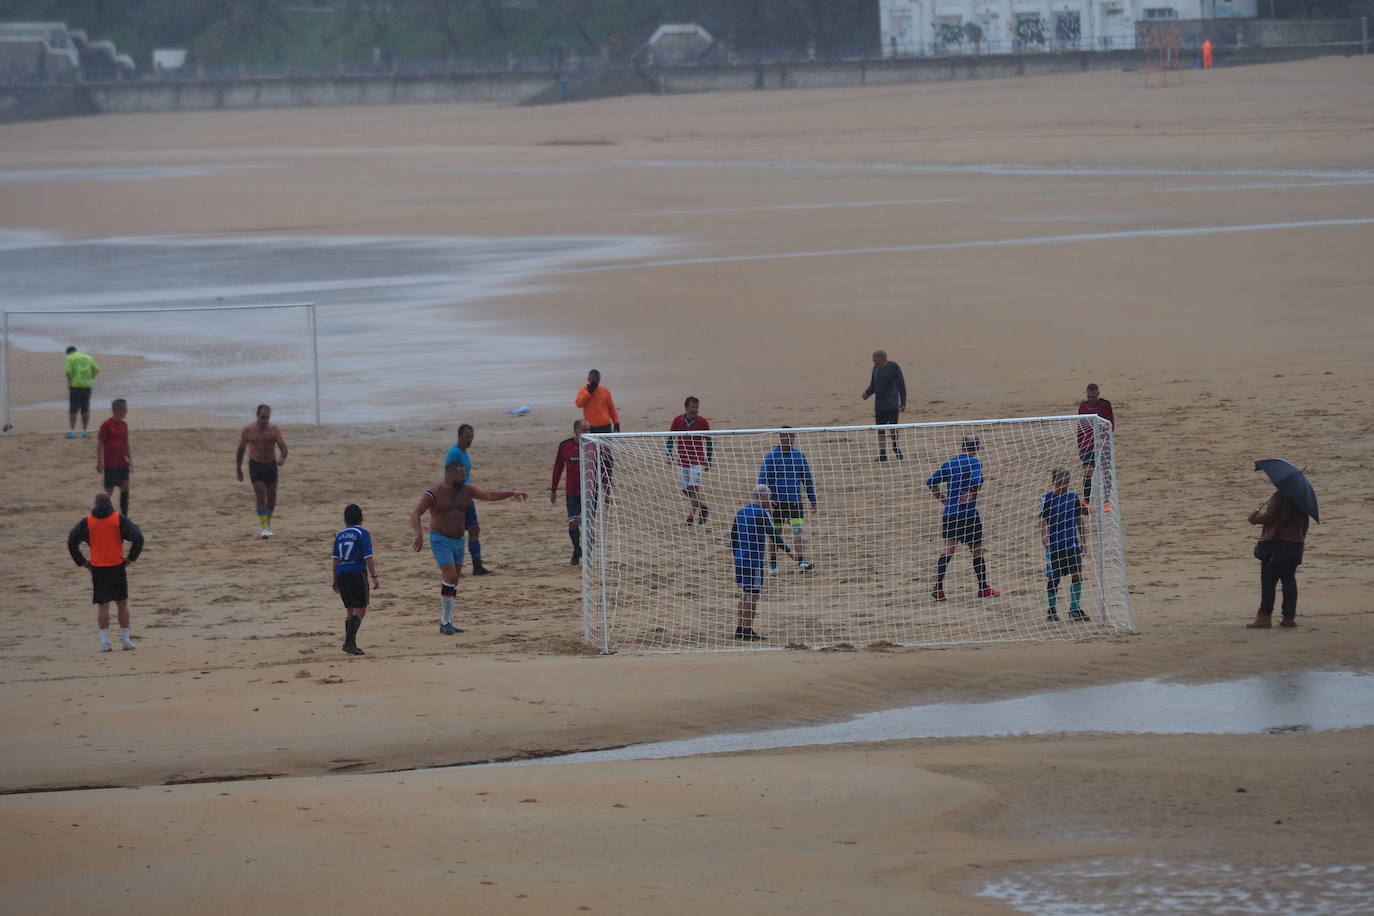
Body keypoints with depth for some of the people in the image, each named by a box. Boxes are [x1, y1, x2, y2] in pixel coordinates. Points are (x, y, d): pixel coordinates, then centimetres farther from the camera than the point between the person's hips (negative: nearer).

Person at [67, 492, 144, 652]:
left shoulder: (87, 522, 1)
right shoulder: (118, 519, -2)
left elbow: (72, 542, -4)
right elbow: (137, 538, -10)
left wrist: (82, 562, 3)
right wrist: (131, 558, 1)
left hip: (98, 568, 0)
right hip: (117, 567, 0)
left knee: (103, 606, 4)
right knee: (122, 603, 10)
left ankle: (105, 642, -2)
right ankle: (126, 640, 11)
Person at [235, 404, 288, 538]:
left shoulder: (274, 429, -2)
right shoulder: (248, 430, -3)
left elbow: (283, 446, -8)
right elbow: (241, 450, 6)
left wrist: (283, 458, -30)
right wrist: (239, 470, 8)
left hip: (271, 465, 2)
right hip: (255, 465, -2)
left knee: (272, 498, 9)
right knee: (261, 497, -13)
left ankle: (268, 521, 34)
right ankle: (264, 528, -14)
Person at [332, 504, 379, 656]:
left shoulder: (340, 536, 12)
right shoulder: (363, 534, -5)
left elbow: (335, 560, 13)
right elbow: (368, 558, -11)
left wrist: (335, 580, 21)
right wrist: (374, 577, -6)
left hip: (342, 575, 6)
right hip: (358, 574, -6)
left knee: (350, 609, 15)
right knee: (360, 610, -5)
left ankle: (349, 643, 14)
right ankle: (350, 642, -19)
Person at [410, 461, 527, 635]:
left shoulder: (466, 490, 3)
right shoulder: (434, 494, -16)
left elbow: (489, 495, 2)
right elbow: (415, 514, -23)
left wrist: (511, 494, -9)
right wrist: (418, 534, -40)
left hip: (458, 541, 7)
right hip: (441, 540, -7)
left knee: (453, 583, 7)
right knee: (450, 577, -17)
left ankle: (446, 623, 15)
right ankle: (445, 623, -12)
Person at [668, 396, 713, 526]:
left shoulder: (703, 422, -6)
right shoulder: (678, 420, -2)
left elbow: (709, 442, 3)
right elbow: (670, 437, 9)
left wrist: (709, 461, 3)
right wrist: (669, 454, -1)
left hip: (697, 460, -3)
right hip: (682, 460, 3)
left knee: (694, 487, -11)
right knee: (684, 489, 5)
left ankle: (692, 515, -3)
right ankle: (703, 507, 24)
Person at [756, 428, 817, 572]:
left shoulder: (799, 456, 5)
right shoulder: (771, 457, -6)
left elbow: (807, 479, 14)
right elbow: (762, 479, -7)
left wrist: (813, 499, 15)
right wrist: (765, 498, -20)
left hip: (795, 500, 2)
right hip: (776, 501, -2)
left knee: (798, 530, -11)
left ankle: (800, 560, -13)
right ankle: (772, 563, 20)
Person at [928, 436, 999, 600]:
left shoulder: (949, 463, 9)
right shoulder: (974, 463, -7)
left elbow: (931, 481, 9)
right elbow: (977, 480, -26)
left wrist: (941, 498, 14)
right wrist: (971, 495, -13)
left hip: (949, 513, 4)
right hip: (969, 514, -4)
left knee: (948, 551, 5)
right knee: (976, 551, 10)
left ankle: (938, 588, -7)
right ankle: (983, 588, 20)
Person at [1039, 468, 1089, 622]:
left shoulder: (1074, 498, 6)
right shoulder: (1047, 499, -4)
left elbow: (1079, 521, 14)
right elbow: (1043, 523, -6)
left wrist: (1082, 540, 15)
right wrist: (1044, 540, -19)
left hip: (1072, 544, 3)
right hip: (1054, 545, -3)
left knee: (1077, 575, -5)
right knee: (1052, 579, 5)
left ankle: (1075, 609, 4)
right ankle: (1052, 610, 18)